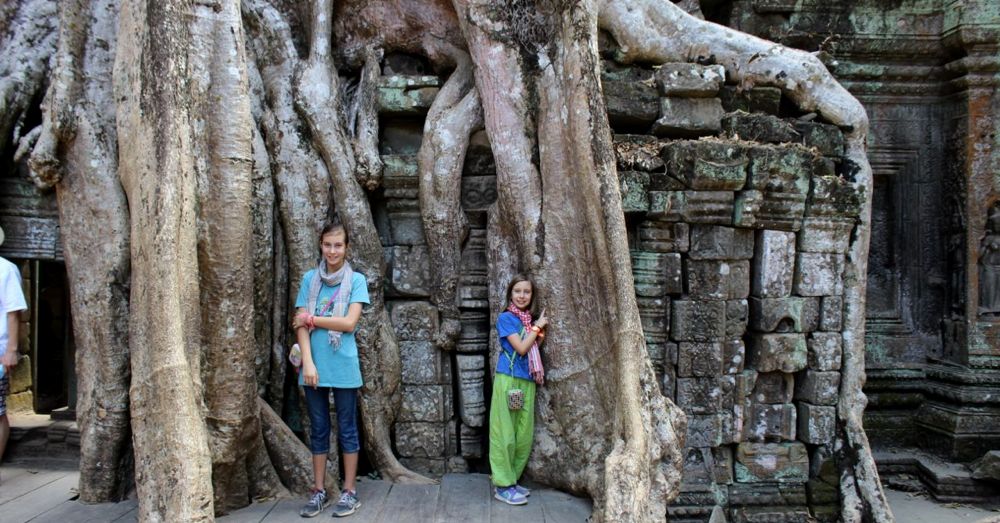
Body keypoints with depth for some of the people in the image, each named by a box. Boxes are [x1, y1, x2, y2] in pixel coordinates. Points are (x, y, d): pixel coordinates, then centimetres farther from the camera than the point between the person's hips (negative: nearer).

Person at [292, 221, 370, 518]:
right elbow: (300, 324, -1)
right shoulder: (310, 279, 5)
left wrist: (312, 319, -7)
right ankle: (319, 491, 22)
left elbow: (349, 323, -11)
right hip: (315, 365, 2)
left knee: (346, 429, 7)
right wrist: (308, 362, -12)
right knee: (318, 430, 11)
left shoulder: (356, 280, -2)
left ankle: (349, 492, 17)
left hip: (343, 367, -2)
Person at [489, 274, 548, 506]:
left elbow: (533, 350, 16)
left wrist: (542, 332, 3)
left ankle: (511, 481, 18)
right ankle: (503, 485, 2)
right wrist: (537, 327, -4)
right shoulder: (506, 318, -5)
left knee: (524, 435, 8)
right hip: (508, 380, -7)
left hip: (527, 381, 7)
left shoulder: (529, 320, 16)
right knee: (505, 433, -3)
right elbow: (520, 348, -13)